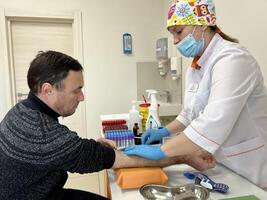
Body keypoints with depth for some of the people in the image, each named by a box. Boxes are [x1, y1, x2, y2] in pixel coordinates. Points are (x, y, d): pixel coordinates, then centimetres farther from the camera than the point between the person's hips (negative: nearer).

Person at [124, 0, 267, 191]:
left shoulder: (232, 60, -24)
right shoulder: (195, 67, 4)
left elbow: (213, 125, -36)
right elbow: (192, 112, 13)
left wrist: (160, 151, -31)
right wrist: (165, 131, 0)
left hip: (248, 169, -7)